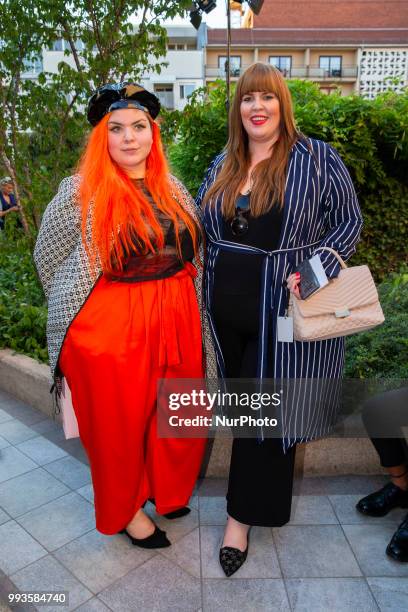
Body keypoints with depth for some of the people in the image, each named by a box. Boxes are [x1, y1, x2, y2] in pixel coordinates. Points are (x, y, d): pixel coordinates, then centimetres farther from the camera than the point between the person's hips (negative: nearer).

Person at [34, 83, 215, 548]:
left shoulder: (172, 187, 8)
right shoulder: (79, 193, -8)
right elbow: (49, 257, 2)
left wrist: (185, 309, 15)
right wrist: (85, 304, 8)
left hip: (176, 321, 5)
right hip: (110, 329, -5)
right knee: (118, 422, 10)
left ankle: (163, 489, 44)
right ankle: (123, 510, 37)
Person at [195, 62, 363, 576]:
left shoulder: (316, 159, -4)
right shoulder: (223, 165, 12)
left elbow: (348, 221, -4)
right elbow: (204, 228, 17)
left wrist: (313, 269, -19)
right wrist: (209, 288, 4)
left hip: (283, 313, -5)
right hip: (228, 312, 5)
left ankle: (242, 515, 18)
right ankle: (254, 504, 38)